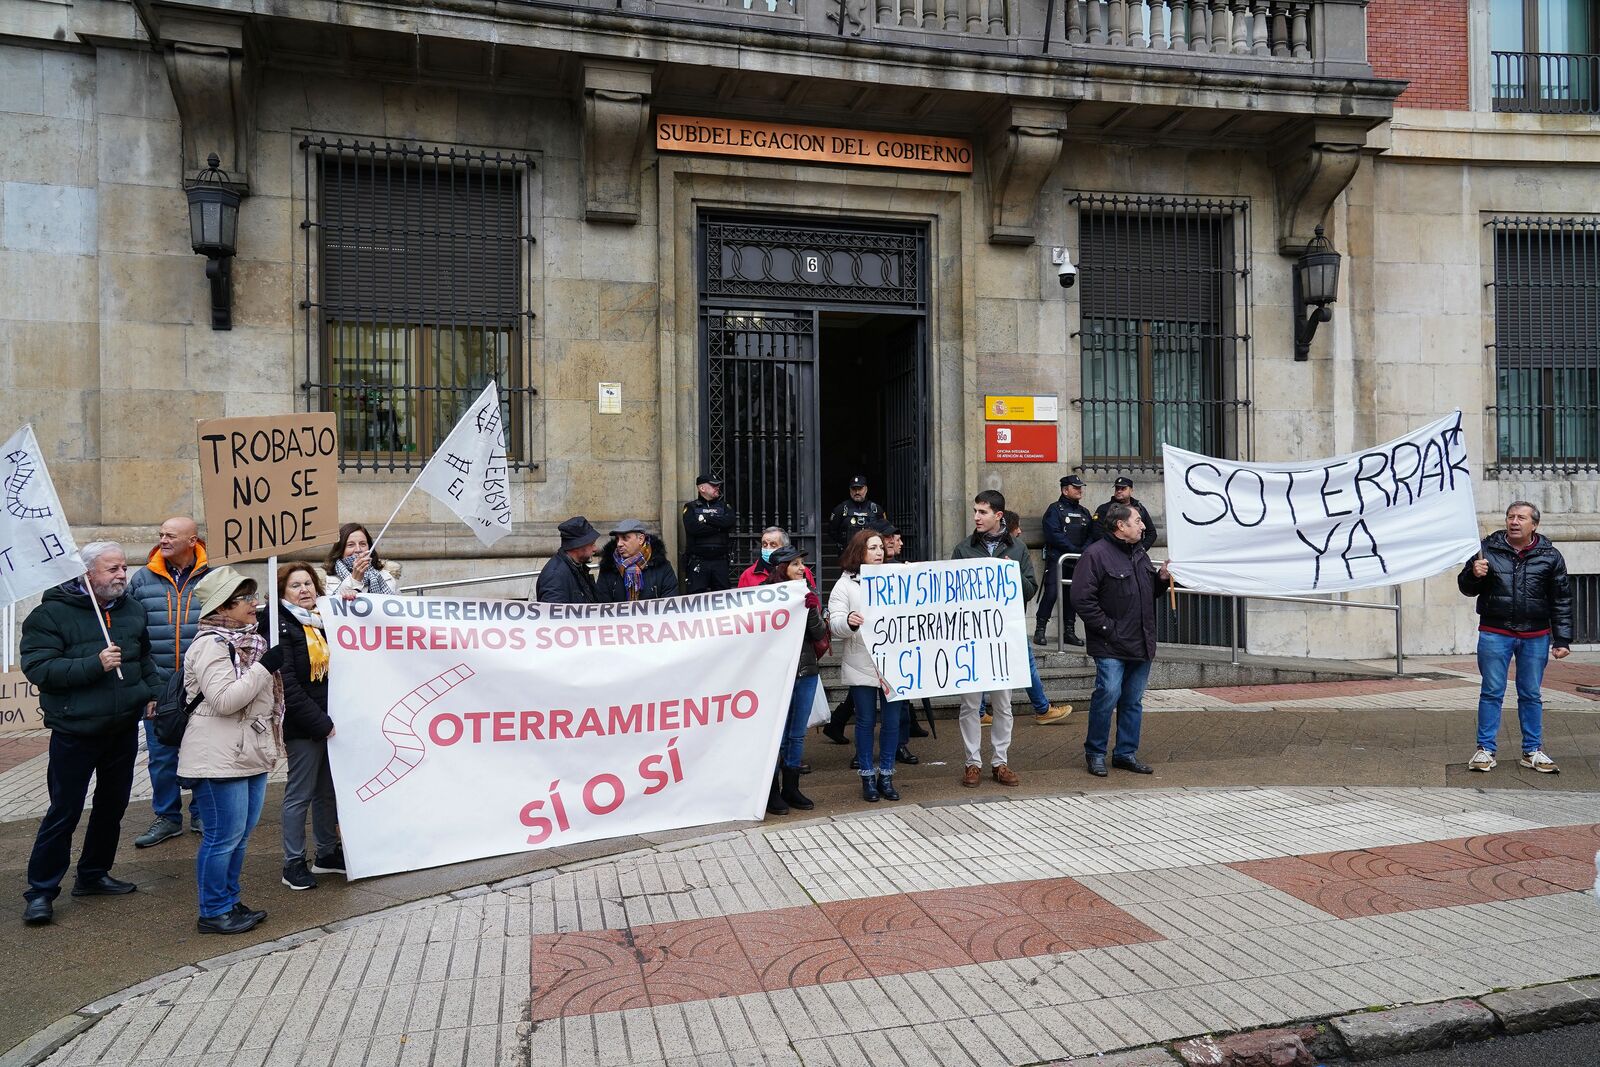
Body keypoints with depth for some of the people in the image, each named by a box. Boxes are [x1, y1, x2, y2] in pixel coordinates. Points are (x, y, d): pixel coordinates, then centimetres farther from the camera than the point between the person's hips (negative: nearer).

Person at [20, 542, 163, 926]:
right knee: (64, 811, 0)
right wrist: (94, 665, -25)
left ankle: (93, 875, 31)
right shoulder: (52, 613, -12)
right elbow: (37, 667, -18)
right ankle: (41, 890, 13)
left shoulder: (132, 608, 7)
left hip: (124, 727, 6)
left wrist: (153, 692, 10)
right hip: (75, 732, -6)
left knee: (112, 805, 15)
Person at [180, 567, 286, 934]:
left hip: (251, 753, 9)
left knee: (241, 833, 15)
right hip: (220, 758, -9)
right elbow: (224, 700, -24)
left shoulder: (248, 640, 14)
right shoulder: (211, 645, -14)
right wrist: (265, 667, -22)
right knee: (224, 836, -2)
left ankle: (229, 901, 27)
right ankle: (213, 913, 10)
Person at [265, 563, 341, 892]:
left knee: (328, 791, 14)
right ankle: (293, 864, 12)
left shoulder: (323, 620, 11)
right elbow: (288, 686, -15)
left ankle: (326, 853, 27)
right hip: (303, 726, -7)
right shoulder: (280, 627, -9)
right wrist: (321, 723, -16)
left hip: (330, 721, 7)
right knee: (300, 794, 1)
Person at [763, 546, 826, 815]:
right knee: (778, 736, 1)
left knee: (797, 735, 14)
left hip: (806, 672, 6)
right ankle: (772, 792, 12)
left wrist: (812, 609, -14)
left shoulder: (808, 593, 6)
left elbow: (820, 634, 2)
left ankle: (791, 788, 25)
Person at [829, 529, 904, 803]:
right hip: (862, 666, -2)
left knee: (892, 720, 6)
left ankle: (886, 776, 18)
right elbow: (835, 625, -6)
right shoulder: (845, 585, 1)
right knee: (866, 721, 5)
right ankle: (868, 777, 17)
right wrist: (849, 621, -27)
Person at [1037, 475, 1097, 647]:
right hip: (1057, 560, -6)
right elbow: (1054, 535, -13)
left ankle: (1069, 631, 15)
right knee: (1051, 593, -14)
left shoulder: (1084, 512, 18)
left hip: (1077, 561, 6)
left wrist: (1084, 550, -7)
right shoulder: (1055, 509, -2)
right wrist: (1076, 550, -13)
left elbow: (1092, 534, 13)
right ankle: (1040, 630, -7)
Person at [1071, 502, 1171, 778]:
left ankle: (1126, 753, 22)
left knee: (1133, 701, 11)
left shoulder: (1139, 553, 16)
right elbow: (1082, 599, -17)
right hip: (1111, 645, -8)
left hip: (1141, 644, 8)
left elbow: (1149, 592, 27)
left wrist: (1162, 579, 6)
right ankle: (1095, 753, 5)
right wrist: (1107, 628, -17)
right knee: (1108, 695, -11)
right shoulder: (1096, 554, -11)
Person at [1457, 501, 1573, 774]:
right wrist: (1473, 574, -16)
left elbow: (1561, 601, 6)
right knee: (1492, 693, 3)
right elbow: (1466, 588, 8)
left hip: (1535, 637, 1)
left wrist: (1562, 640, 2)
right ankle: (1485, 749, 9)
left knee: (1531, 695, 10)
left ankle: (1532, 751, 20)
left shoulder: (1550, 556, 3)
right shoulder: (1488, 549, 1)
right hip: (1495, 634, -1)